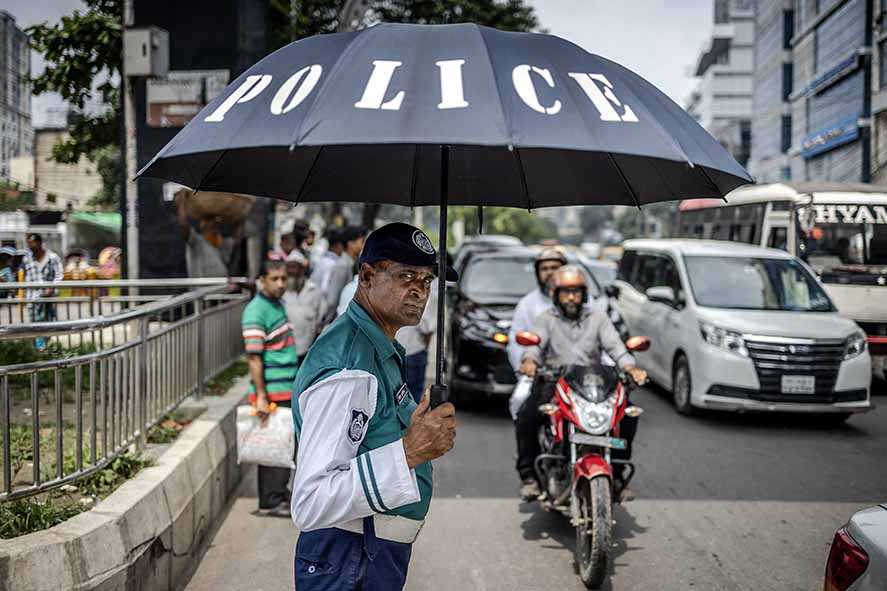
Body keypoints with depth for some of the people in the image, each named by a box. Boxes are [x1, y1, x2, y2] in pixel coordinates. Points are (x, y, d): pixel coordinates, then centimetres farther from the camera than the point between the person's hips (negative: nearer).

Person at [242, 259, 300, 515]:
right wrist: (261, 396, -22)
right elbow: (254, 358, -20)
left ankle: (280, 491, 29)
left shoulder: (278, 304, 13)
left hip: (287, 390, 9)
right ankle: (272, 501, 6)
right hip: (272, 393, -9)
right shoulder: (256, 311, -16)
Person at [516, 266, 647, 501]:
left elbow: (614, 345, 2)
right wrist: (529, 361, -30)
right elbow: (535, 343, -6)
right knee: (527, 416, -27)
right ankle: (528, 475, -9)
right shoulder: (547, 319, 12)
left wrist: (630, 367, -19)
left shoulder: (597, 317, 16)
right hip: (553, 382, -1)